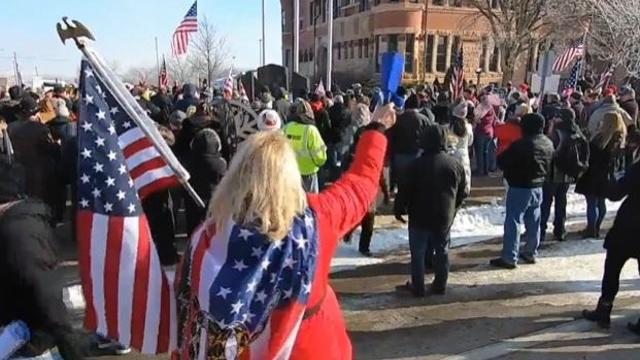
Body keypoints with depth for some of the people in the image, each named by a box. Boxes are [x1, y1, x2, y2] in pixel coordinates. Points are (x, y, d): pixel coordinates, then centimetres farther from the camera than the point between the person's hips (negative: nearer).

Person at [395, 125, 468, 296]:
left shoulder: (416, 164, -15)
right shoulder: (455, 164, -2)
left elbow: (404, 191, -12)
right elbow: (463, 192, 6)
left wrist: (399, 209, 2)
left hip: (420, 218, -4)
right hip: (444, 218, 4)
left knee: (418, 253, 7)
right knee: (442, 251, 17)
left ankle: (418, 287, 14)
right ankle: (440, 286, 25)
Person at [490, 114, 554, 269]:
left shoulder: (521, 144, -22)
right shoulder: (549, 144, 4)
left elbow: (502, 161, -14)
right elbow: (549, 165, 15)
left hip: (520, 188, -8)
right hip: (538, 187, 8)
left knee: (513, 222, -3)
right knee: (533, 222, 16)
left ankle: (509, 258, 0)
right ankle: (530, 253, 27)